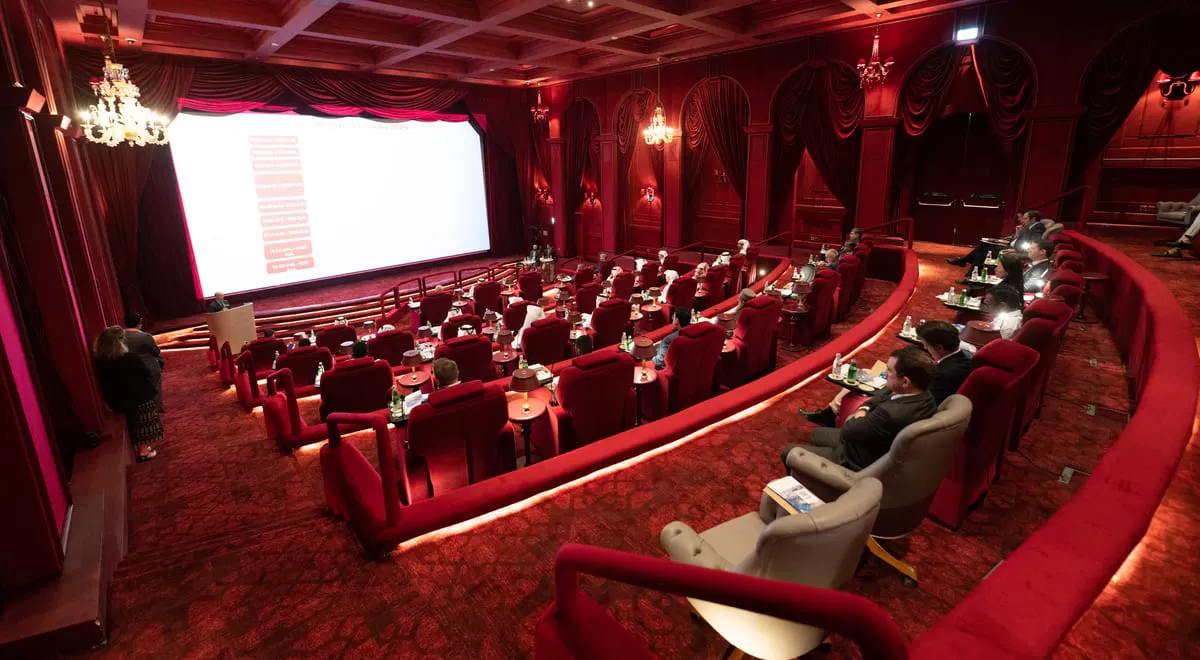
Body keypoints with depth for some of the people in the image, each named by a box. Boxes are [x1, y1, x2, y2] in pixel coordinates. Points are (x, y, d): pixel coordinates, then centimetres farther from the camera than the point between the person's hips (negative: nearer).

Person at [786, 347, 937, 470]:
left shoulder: (893, 413, -41)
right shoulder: (922, 394, -12)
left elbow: (847, 431, -26)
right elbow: (884, 394, 7)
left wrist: (859, 417, -6)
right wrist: (863, 409, -11)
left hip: (859, 463, -9)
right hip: (877, 447, 9)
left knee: (789, 452, 2)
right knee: (816, 433, 28)